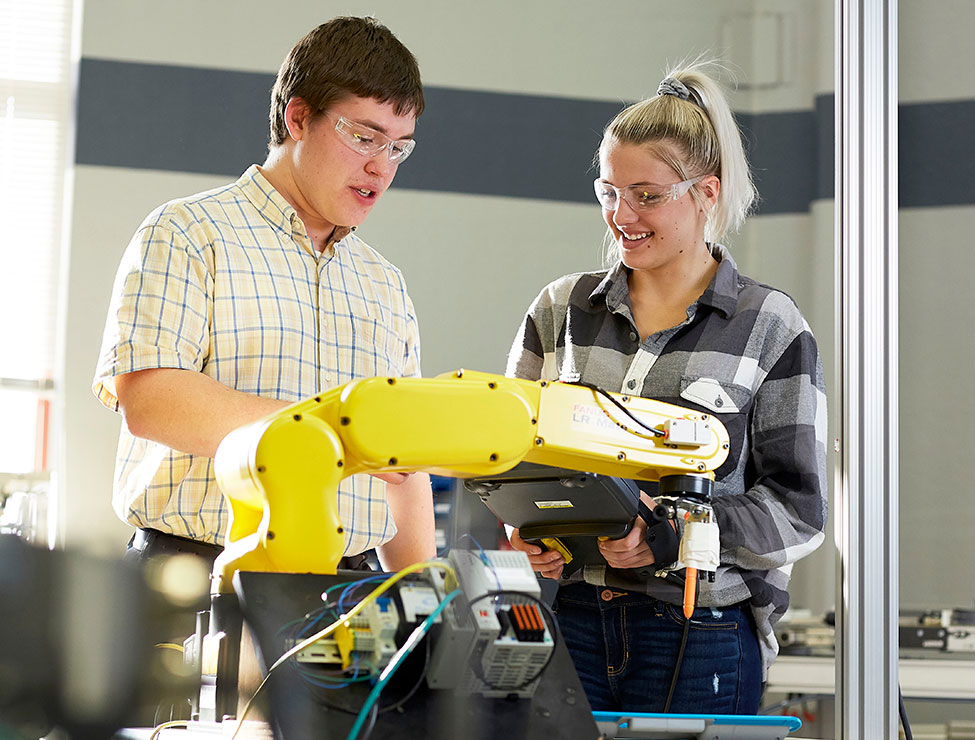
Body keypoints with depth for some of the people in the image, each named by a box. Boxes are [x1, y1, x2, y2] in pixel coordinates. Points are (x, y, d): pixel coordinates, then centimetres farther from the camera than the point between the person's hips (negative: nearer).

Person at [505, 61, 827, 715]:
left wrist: (669, 531, -18)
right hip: (570, 617, 3)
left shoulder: (770, 327, 0)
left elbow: (799, 509, -4)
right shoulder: (560, 310, 10)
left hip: (702, 636, -2)